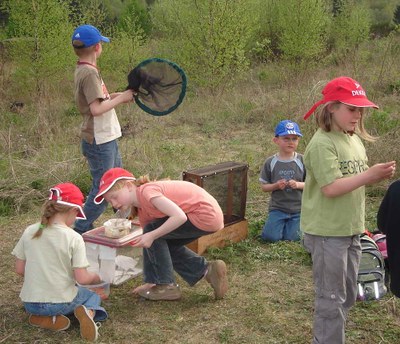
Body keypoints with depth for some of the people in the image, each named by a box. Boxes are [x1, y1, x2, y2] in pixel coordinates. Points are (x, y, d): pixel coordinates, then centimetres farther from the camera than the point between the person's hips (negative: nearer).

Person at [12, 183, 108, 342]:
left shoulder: (29, 232, -5)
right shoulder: (74, 238, -16)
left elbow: (19, 269, 2)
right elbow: (82, 278, -15)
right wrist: (96, 277, 6)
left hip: (31, 303, 3)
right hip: (61, 302, -3)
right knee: (93, 296, 28)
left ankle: (45, 319, 5)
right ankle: (88, 312, -5)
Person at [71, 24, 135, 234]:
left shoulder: (84, 70, 10)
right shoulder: (90, 72, -20)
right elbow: (96, 108, -27)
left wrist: (120, 95, 6)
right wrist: (121, 98, -17)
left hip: (105, 139, 10)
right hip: (99, 141, -10)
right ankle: (79, 232, 7)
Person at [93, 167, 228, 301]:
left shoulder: (146, 191, -17)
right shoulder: (142, 211, 12)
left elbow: (179, 216, -26)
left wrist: (151, 236, -21)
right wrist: (151, 283, 11)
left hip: (207, 214, -10)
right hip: (209, 216, 10)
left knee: (152, 230, -8)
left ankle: (167, 286, 1)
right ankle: (207, 270, 17)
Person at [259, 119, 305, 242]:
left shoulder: (302, 161, -3)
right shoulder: (270, 162, -2)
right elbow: (264, 187, 2)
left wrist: (298, 184, -18)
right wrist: (276, 185, -17)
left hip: (298, 209, 0)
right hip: (277, 208, 0)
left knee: (292, 237, -8)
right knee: (270, 236, -13)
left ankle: (292, 223, 25)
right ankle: (279, 223, 19)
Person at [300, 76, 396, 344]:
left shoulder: (355, 139, 9)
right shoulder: (323, 143, -18)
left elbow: (356, 179, 12)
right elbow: (331, 188, -24)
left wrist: (379, 175, -6)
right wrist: (369, 175, -21)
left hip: (351, 230, 9)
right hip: (327, 232, -9)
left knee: (348, 295, 19)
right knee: (332, 298, 2)